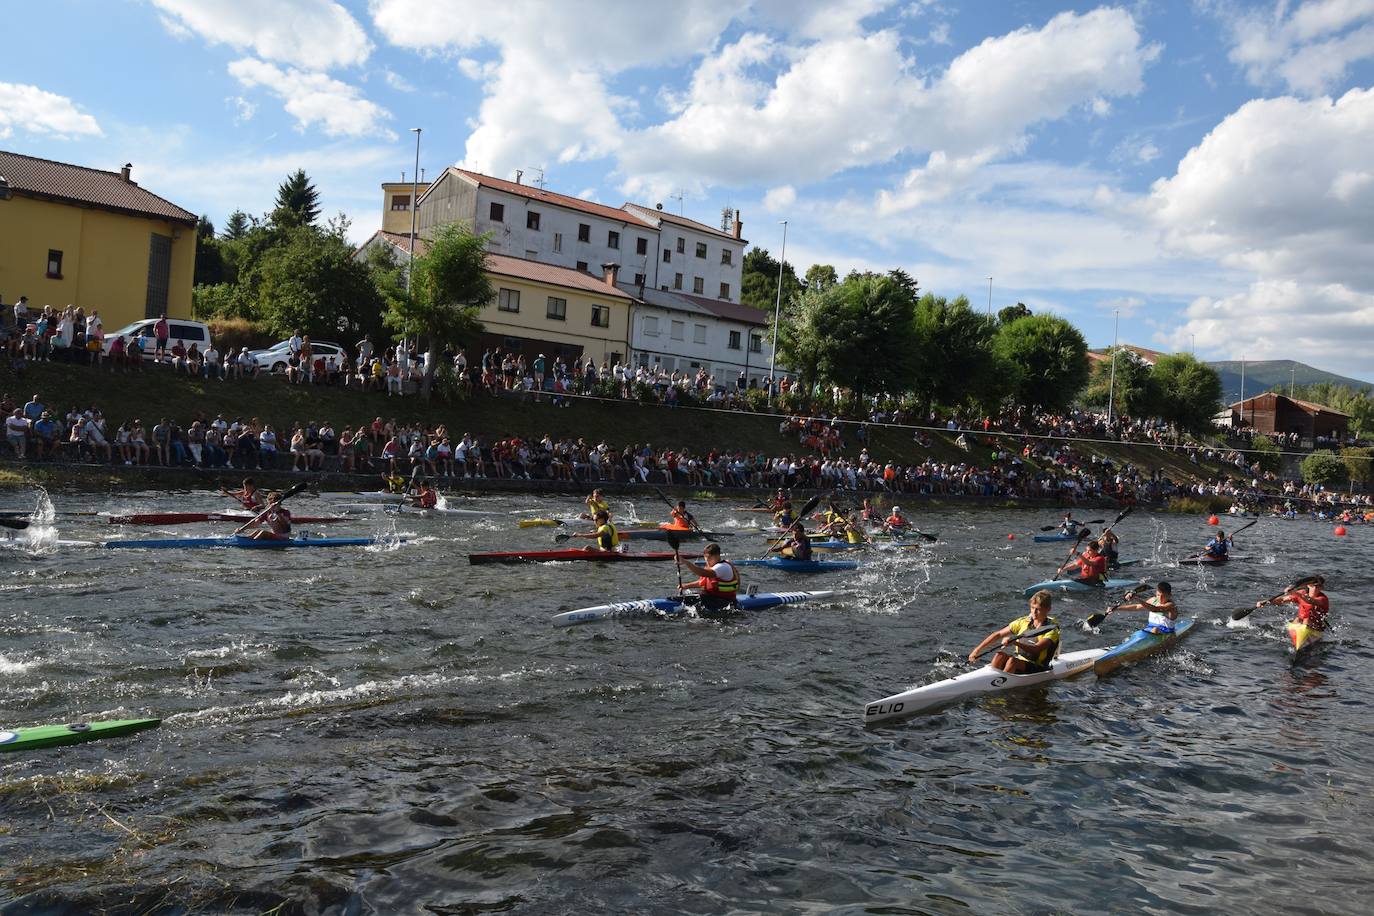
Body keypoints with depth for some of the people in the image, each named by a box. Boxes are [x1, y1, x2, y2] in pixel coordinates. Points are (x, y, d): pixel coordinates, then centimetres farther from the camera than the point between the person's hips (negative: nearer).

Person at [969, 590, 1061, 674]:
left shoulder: (1052, 629, -9)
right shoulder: (1023, 622, 6)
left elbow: (1036, 649, -25)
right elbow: (998, 635, 5)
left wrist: (1016, 643, -41)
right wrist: (978, 650, -4)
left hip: (1037, 668, -5)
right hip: (1018, 660, 5)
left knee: (1012, 660, -34)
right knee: (1001, 654, -26)